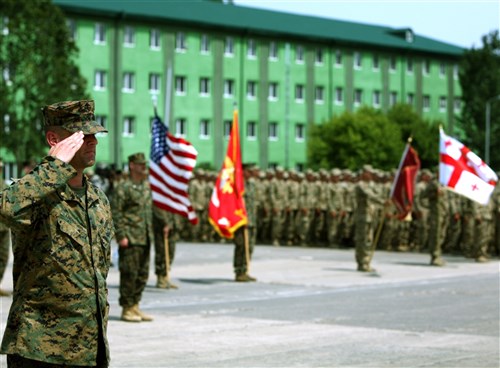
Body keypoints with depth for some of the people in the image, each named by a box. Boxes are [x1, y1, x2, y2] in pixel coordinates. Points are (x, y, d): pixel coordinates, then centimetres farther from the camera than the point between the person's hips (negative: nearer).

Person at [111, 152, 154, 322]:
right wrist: (121, 236, -18)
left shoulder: (147, 187, 16)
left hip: (145, 238, 8)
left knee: (142, 274, 10)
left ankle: (135, 307, 19)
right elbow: (115, 213, -13)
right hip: (130, 239, -8)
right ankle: (127, 310, 2)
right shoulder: (123, 188, -9)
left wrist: (150, 233, 17)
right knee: (129, 274, -4)